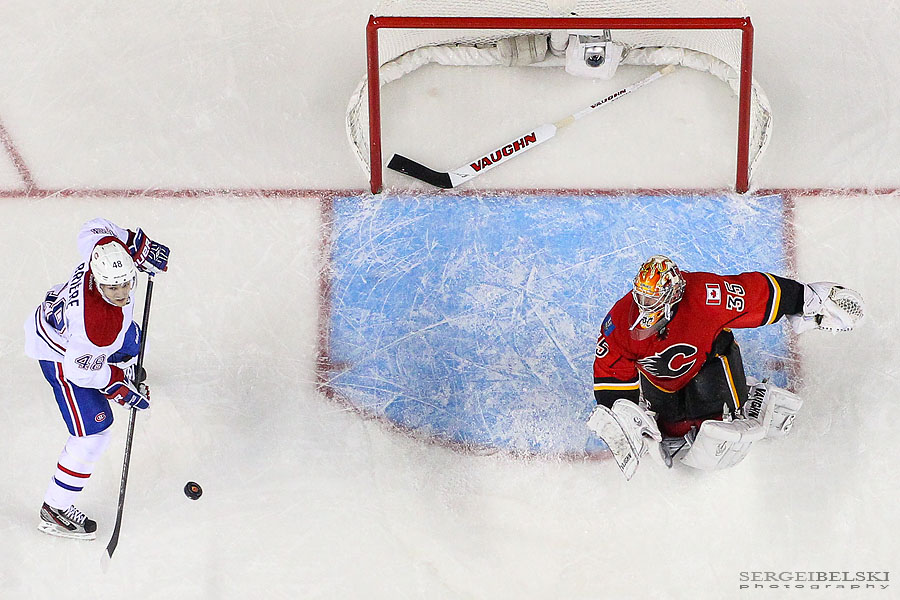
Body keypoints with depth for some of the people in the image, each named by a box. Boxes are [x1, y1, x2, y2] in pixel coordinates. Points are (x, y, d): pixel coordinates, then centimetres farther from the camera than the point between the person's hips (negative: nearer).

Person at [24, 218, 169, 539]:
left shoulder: (107, 248, -29)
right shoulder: (101, 324, -45)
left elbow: (94, 228, -5)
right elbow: (81, 369, -29)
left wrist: (139, 245, -7)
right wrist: (121, 391, -19)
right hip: (62, 355, -8)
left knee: (131, 343, 34)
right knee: (93, 435, -6)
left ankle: (124, 369, 72)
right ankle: (56, 509, 11)